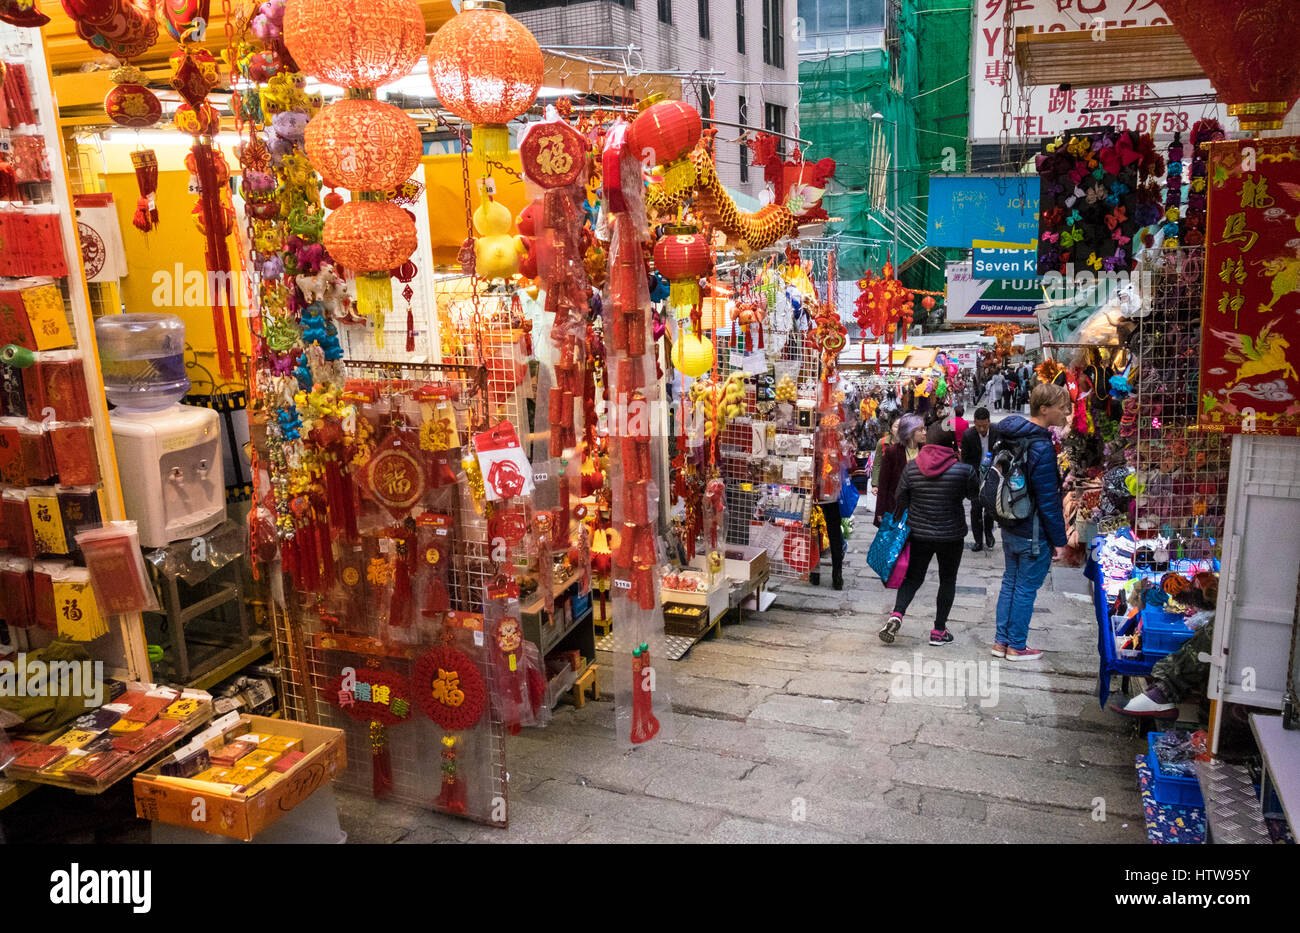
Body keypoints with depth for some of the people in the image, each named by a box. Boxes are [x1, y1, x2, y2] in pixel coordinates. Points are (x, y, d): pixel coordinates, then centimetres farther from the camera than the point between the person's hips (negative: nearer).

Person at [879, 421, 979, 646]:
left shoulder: (911, 467, -6)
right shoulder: (962, 470, -14)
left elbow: (900, 500, 2)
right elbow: (974, 494, 5)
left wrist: (910, 522, 18)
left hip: (919, 534, 2)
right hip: (951, 535, -2)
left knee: (913, 578, 14)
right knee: (947, 580, 14)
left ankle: (896, 614, -10)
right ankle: (939, 630, 17)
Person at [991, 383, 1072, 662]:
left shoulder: (1011, 435, 3)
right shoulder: (1041, 447, -24)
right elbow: (1048, 500, -21)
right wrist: (1059, 540, -12)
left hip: (1010, 526, 9)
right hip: (1034, 533, -8)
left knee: (1010, 581, 18)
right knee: (1026, 588, 5)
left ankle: (1001, 641, 27)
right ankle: (1017, 647, 18)